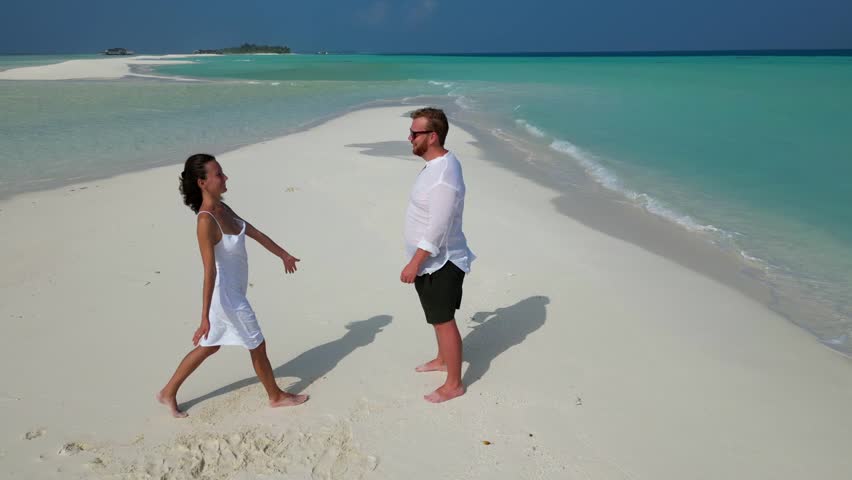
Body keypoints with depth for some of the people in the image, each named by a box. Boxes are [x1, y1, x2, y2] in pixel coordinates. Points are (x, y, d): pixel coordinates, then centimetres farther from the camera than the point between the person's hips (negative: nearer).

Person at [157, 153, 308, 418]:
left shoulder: (222, 209, 0)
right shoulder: (206, 221, -27)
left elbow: (255, 233, 12)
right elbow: (209, 270, -30)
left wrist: (283, 254, 23)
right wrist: (205, 319, -28)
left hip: (232, 292, 9)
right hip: (226, 296, -9)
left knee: (210, 346, 23)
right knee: (258, 346, 11)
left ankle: (169, 393, 36)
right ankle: (276, 396, 33)